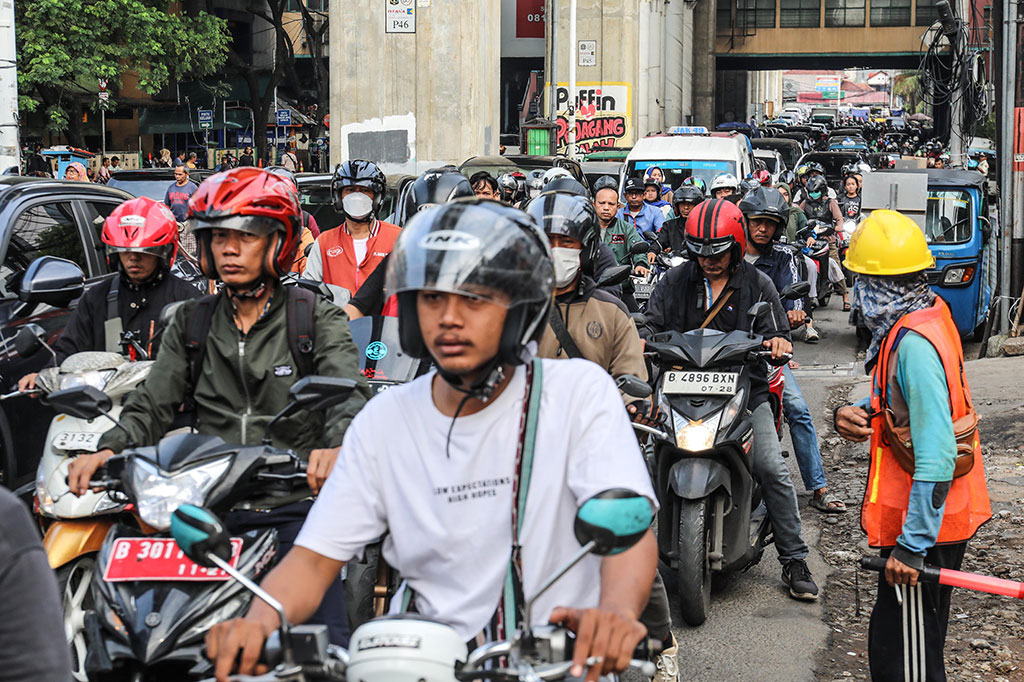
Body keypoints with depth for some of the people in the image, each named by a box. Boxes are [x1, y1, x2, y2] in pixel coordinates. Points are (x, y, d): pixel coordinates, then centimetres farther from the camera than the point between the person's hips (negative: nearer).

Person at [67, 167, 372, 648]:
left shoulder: (317, 318, 4)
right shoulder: (191, 323, 15)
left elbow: (350, 392, -12)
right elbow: (154, 403, 7)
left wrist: (337, 445, -34)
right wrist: (110, 449, -14)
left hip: (296, 504, -3)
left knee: (325, 644, -14)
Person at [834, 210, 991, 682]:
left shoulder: (914, 344, -24)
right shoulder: (928, 314, 7)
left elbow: (935, 456, -28)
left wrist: (912, 545, -26)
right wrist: (856, 414, 0)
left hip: (923, 523, -10)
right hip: (937, 519, 10)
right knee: (909, 642, 21)